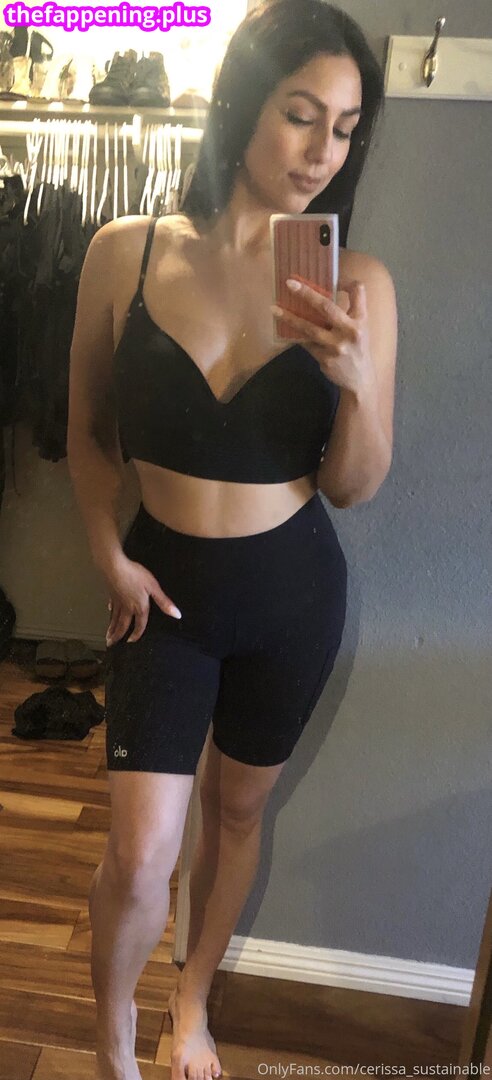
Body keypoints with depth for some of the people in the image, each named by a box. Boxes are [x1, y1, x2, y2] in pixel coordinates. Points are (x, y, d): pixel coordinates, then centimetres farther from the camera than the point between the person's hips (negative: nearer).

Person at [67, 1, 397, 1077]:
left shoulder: (358, 285, -9)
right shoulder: (127, 252, -9)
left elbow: (356, 484, -6)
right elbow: (87, 429, 3)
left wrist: (357, 379, -23)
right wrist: (110, 557, -2)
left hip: (293, 590, 1)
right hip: (165, 584, 0)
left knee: (238, 808, 19)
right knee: (139, 858, 0)